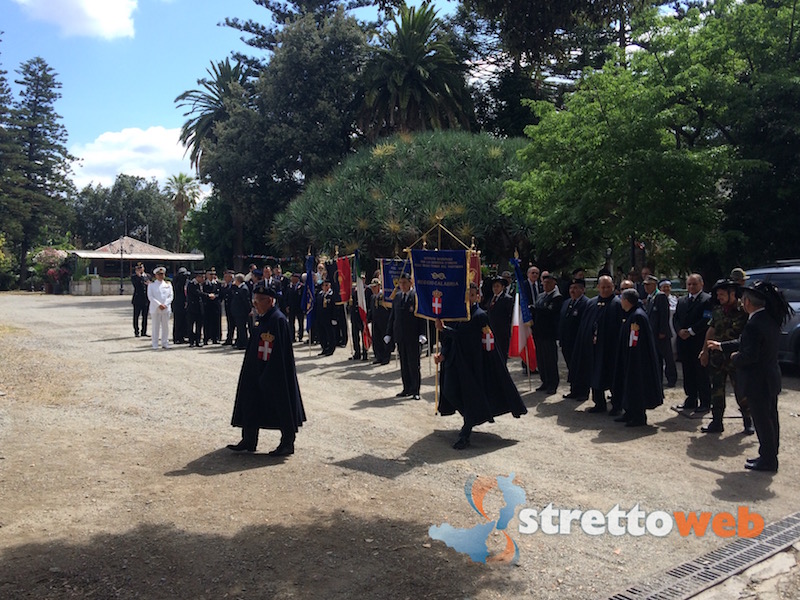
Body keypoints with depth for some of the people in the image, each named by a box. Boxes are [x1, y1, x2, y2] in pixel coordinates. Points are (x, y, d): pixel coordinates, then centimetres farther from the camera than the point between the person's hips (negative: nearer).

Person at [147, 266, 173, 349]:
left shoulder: (168, 284, 11)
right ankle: (155, 345, 4)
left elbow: (171, 296, 6)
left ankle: (165, 343, 12)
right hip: (155, 308, -2)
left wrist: (165, 304, -9)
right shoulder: (151, 284, 4)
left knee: (165, 326, 4)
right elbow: (150, 297, -4)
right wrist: (159, 305, -14)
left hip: (166, 308, 2)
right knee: (155, 327, -1)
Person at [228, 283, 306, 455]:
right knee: (250, 404, 13)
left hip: (275, 372, -10)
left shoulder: (278, 320, -18)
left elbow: (280, 351, -21)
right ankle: (249, 441, 25)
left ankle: (287, 443, 14)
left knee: (281, 405, 1)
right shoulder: (259, 318, 10)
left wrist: (268, 375, -22)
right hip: (256, 371, 10)